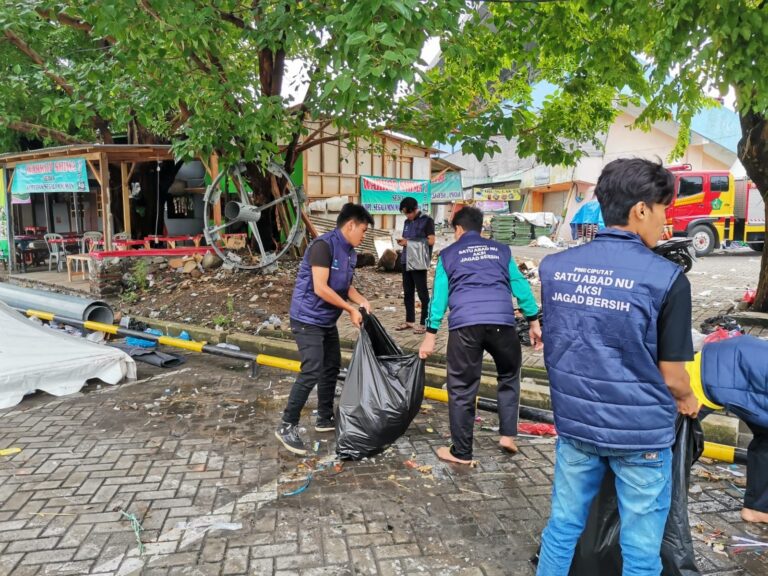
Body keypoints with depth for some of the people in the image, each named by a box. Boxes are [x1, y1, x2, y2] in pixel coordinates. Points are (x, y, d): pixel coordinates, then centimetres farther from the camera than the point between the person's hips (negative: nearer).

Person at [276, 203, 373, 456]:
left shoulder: (350, 252, 7)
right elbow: (320, 288, -25)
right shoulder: (324, 245, -21)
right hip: (307, 319, -10)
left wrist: (362, 301, -3)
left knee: (332, 368, 15)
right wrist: (351, 309, -18)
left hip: (327, 321, 10)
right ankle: (287, 426, -1)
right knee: (312, 373, -13)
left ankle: (325, 418, 30)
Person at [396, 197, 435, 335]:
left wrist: (410, 242, -14)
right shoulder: (407, 222, 16)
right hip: (406, 260, 7)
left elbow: (431, 241, -12)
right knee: (407, 292, 10)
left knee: (422, 292, -3)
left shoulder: (427, 220, -5)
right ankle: (409, 321, 19)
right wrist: (402, 241, 0)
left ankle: (424, 323, 1)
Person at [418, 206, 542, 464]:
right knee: (509, 375, 25)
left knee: (461, 389, 7)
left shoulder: (448, 254, 16)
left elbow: (439, 295, 11)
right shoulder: (501, 250, 20)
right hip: (502, 321, 2)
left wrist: (430, 334, 12)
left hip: (464, 324, -1)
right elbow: (520, 285, 15)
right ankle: (508, 434, 21)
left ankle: (461, 452, 15)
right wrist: (534, 321, 17)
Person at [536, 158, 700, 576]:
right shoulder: (666, 278, -15)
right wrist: (687, 402, 13)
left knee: (563, 526, 18)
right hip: (640, 431, -4)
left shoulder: (553, 267, -2)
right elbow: (671, 375, -9)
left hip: (574, 421, 4)